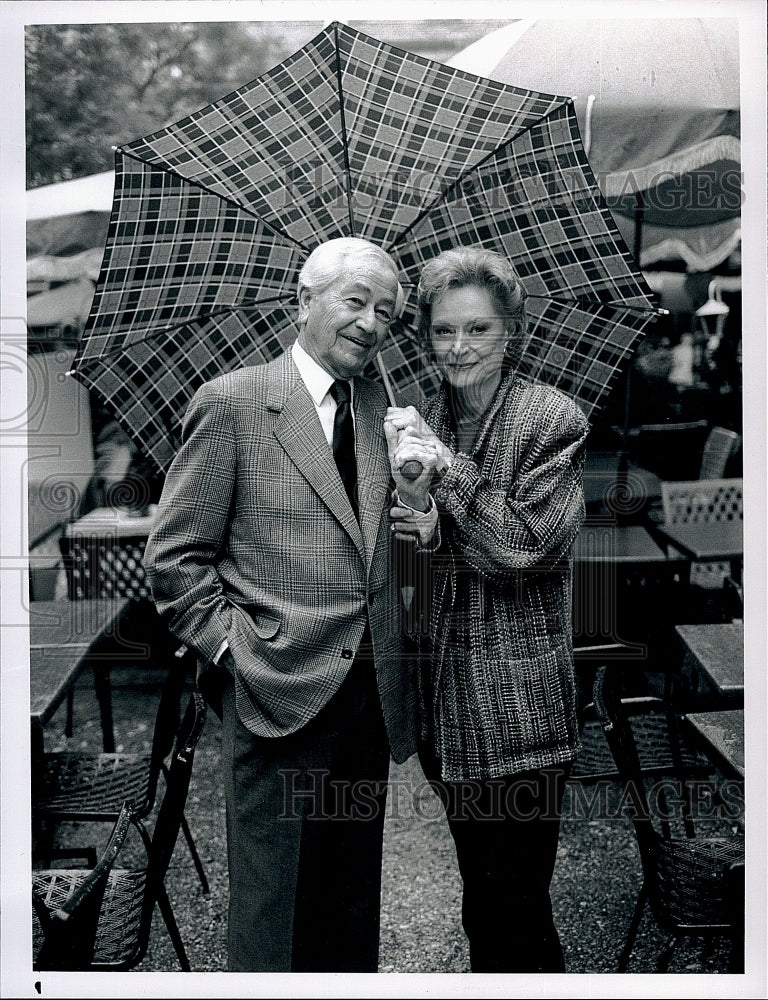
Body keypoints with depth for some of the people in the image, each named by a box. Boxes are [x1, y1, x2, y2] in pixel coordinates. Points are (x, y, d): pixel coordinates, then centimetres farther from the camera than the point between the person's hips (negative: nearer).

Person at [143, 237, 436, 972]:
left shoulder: (378, 407, 12)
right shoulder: (232, 403, -6)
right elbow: (174, 558, -5)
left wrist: (421, 511, 0)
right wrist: (237, 648, -12)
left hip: (370, 694, 6)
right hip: (278, 693, -6)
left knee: (354, 906, 19)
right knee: (272, 917, 6)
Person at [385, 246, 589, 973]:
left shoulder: (553, 421, -10)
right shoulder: (424, 420, 10)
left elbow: (529, 546, -19)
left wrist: (448, 469, -19)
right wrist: (406, 523, -3)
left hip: (517, 702, -6)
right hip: (447, 692, 6)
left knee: (512, 907, 2)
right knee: (482, 894, 21)